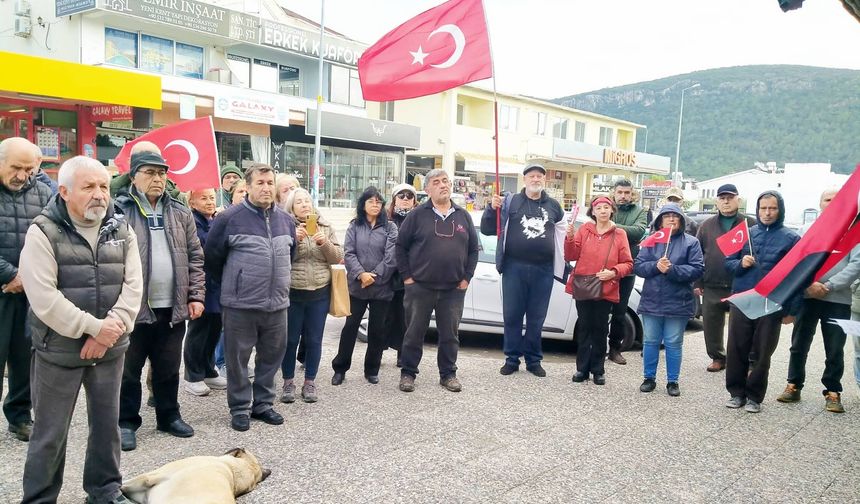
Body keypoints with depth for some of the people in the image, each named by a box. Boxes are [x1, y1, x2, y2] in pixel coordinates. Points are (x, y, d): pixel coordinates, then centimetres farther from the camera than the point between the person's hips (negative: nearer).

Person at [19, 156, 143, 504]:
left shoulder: (121, 231, 3)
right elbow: (44, 298, -17)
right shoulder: (43, 233, -9)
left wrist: (111, 330, -15)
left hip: (110, 348, 4)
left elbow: (133, 286, -3)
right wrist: (94, 327, -19)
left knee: (107, 423, 14)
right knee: (50, 432, 8)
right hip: (58, 350, -3)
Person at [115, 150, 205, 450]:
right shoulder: (119, 210, -4)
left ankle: (168, 416, 30)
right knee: (128, 369, 9)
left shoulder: (180, 213, 9)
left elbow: (195, 258, 10)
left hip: (173, 306, 4)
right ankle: (126, 422, 24)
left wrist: (196, 295, 3)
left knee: (168, 368, 15)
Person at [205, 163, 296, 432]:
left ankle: (263, 403, 29)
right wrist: (231, 285, 8)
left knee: (272, 356, 13)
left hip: (277, 303, 5)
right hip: (241, 304, -4)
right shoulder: (230, 217, -8)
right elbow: (212, 257, -1)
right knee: (238, 358, 6)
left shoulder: (285, 220, 8)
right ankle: (240, 407, 20)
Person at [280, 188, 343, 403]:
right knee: (290, 339, 7)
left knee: (314, 340, 9)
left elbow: (338, 257, 4)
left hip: (320, 293, 2)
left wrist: (325, 243, -13)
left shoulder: (325, 227, 7)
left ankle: (310, 382, 21)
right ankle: (288, 382, 21)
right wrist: (294, 239, -21)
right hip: (291, 293, -2)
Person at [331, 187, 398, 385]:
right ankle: (340, 369, 15)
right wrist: (361, 274, -17)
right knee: (350, 327, 4)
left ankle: (372, 370, 21)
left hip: (381, 287, 0)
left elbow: (391, 256, -7)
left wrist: (375, 276, -13)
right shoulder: (354, 226, 6)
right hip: (357, 286, 0)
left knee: (377, 329, 7)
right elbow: (348, 253, -3)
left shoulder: (390, 227, 2)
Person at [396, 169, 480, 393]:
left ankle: (448, 374, 23)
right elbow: (401, 246, 1)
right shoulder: (417, 215, -1)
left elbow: (473, 249, 12)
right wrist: (407, 276, -4)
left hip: (454, 289, 3)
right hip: (420, 287, -2)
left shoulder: (463, 216, 9)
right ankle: (408, 373, 18)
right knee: (414, 333, 5)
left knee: (450, 334, 9)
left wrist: (466, 277, 4)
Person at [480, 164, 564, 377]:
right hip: (514, 267, -1)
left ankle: (533, 360, 20)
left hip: (543, 270, 2)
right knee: (512, 316, 4)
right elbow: (487, 229, 4)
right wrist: (492, 208, -12)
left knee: (536, 318, 8)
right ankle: (512, 359, 15)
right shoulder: (510, 202, 5)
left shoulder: (553, 206, 12)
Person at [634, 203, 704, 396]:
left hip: (678, 303, -2)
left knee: (673, 344, 7)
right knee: (650, 342, 10)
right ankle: (649, 378, 23)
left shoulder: (691, 242, -1)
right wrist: (655, 266, -19)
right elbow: (638, 266, -1)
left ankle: (672, 381, 20)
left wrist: (672, 269, -20)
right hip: (651, 301, 2)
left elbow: (698, 270, -9)